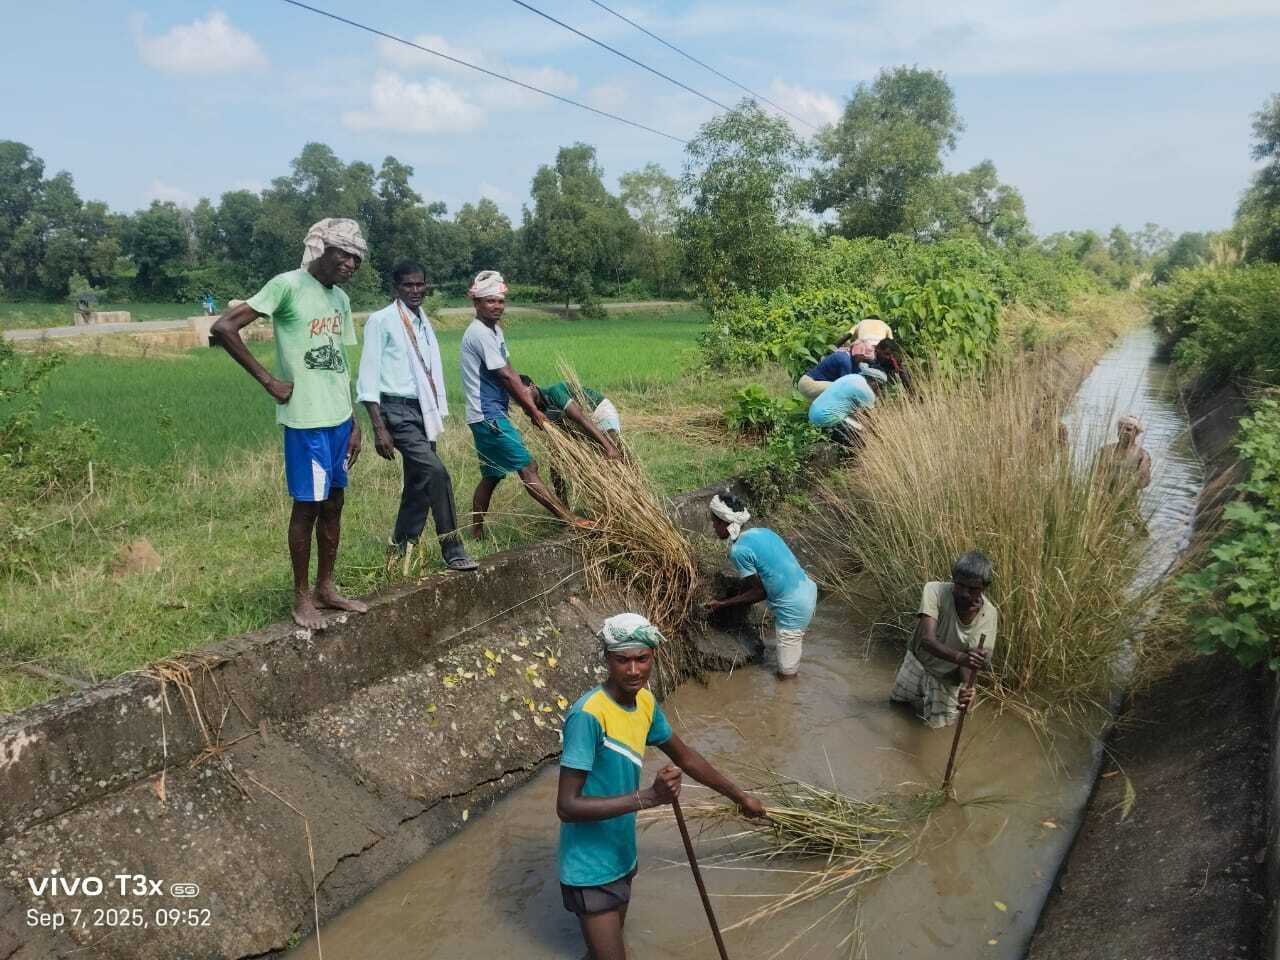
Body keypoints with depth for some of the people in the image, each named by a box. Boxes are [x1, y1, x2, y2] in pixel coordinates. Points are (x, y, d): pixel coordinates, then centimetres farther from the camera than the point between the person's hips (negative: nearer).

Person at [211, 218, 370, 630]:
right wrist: (269, 380, -14)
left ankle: (326, 588, 26)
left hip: (338, 418, 7)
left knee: (333, 503, 13)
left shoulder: (341, 299, 12)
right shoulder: (288, 285, -10)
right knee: (307, 505, 1)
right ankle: (302, 597, 14)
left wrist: (353, 422, 14)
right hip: (306, 420, -7)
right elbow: (222, 328, -15)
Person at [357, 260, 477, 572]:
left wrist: (437, 416, 12)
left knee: (419, 484, 11)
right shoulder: (381, 321, -6)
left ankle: (402, 549, 26)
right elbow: (368, 377, -9)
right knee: (436, 472, -20)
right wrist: (379, 428, -15)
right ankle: (453, 552, -11)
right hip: (398, 412, -8)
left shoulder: (424, 322, 15)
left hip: (424, 411, 8)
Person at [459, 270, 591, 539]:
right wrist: (533, 410, -10)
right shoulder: (480, 333, -17)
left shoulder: (494, 329, 13)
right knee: (528, 468, -11)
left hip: (488, 415, 10)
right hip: (488, 415, -10)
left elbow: (510, 371, 13)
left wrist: (530, 406, 5)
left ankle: (476, 534, 23)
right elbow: (505, 376, -17)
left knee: (492, 476, 15)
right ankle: (570, 520, -12)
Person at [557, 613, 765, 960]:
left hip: (621, 856, 8)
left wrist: (740, 796, 21)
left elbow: (685, 756, 13)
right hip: (591, 868, -7)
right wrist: (647, 797, -34)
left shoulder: (645, 702, -4)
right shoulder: (588, 714, -28)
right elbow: (567, 806, -29)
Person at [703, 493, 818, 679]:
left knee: (786, 673, 8)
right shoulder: (761, 532, 6)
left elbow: (760, 592, -12)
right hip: (807, 589, 9)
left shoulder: (738, 550, -18)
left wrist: (722, 604, -4)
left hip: (794, 606, -9)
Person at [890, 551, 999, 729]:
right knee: (897, 700, 16)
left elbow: (968, 662, -26)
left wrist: (965, 688, -48)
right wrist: (960, 657, -61)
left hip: (948, 675, 0)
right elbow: (927, 640, -42)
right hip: (919, 660, 0)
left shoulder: (990, 616, -26)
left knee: (939, 722, 3)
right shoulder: (935, 591, -33)